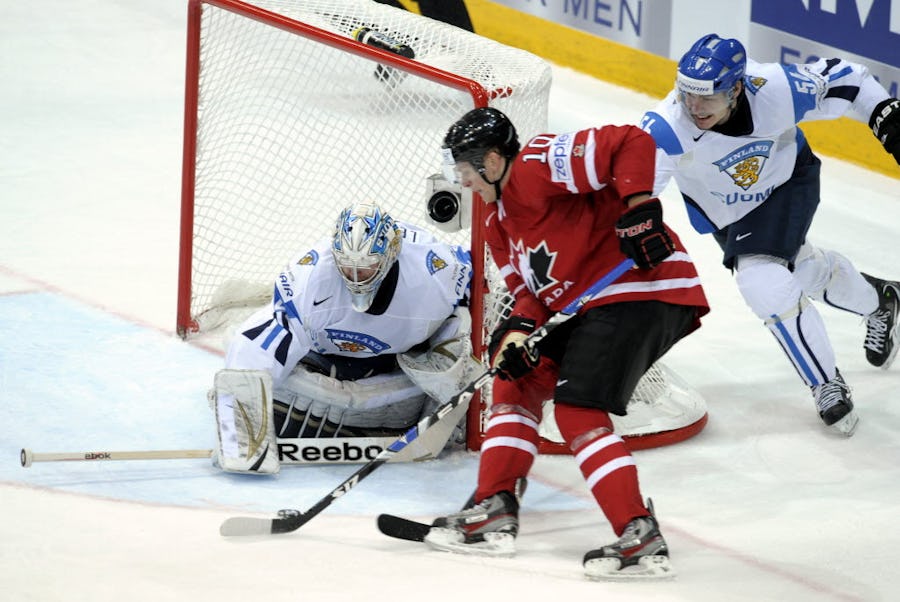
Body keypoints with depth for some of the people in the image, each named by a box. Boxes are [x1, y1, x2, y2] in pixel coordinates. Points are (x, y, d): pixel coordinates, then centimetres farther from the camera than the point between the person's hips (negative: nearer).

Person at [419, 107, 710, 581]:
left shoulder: (539, 164, -12)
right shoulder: (500, 225, 20)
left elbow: (633, 144, -19)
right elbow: (530, 287, 15)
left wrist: (637, 208, -27)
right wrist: (519, 327, -7)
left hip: (644, 288, -11)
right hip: (591, 306, 11)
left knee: (578, 412, -16)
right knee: (519, 380, 13)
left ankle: (642, 541, -19)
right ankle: (494, 511, 13)